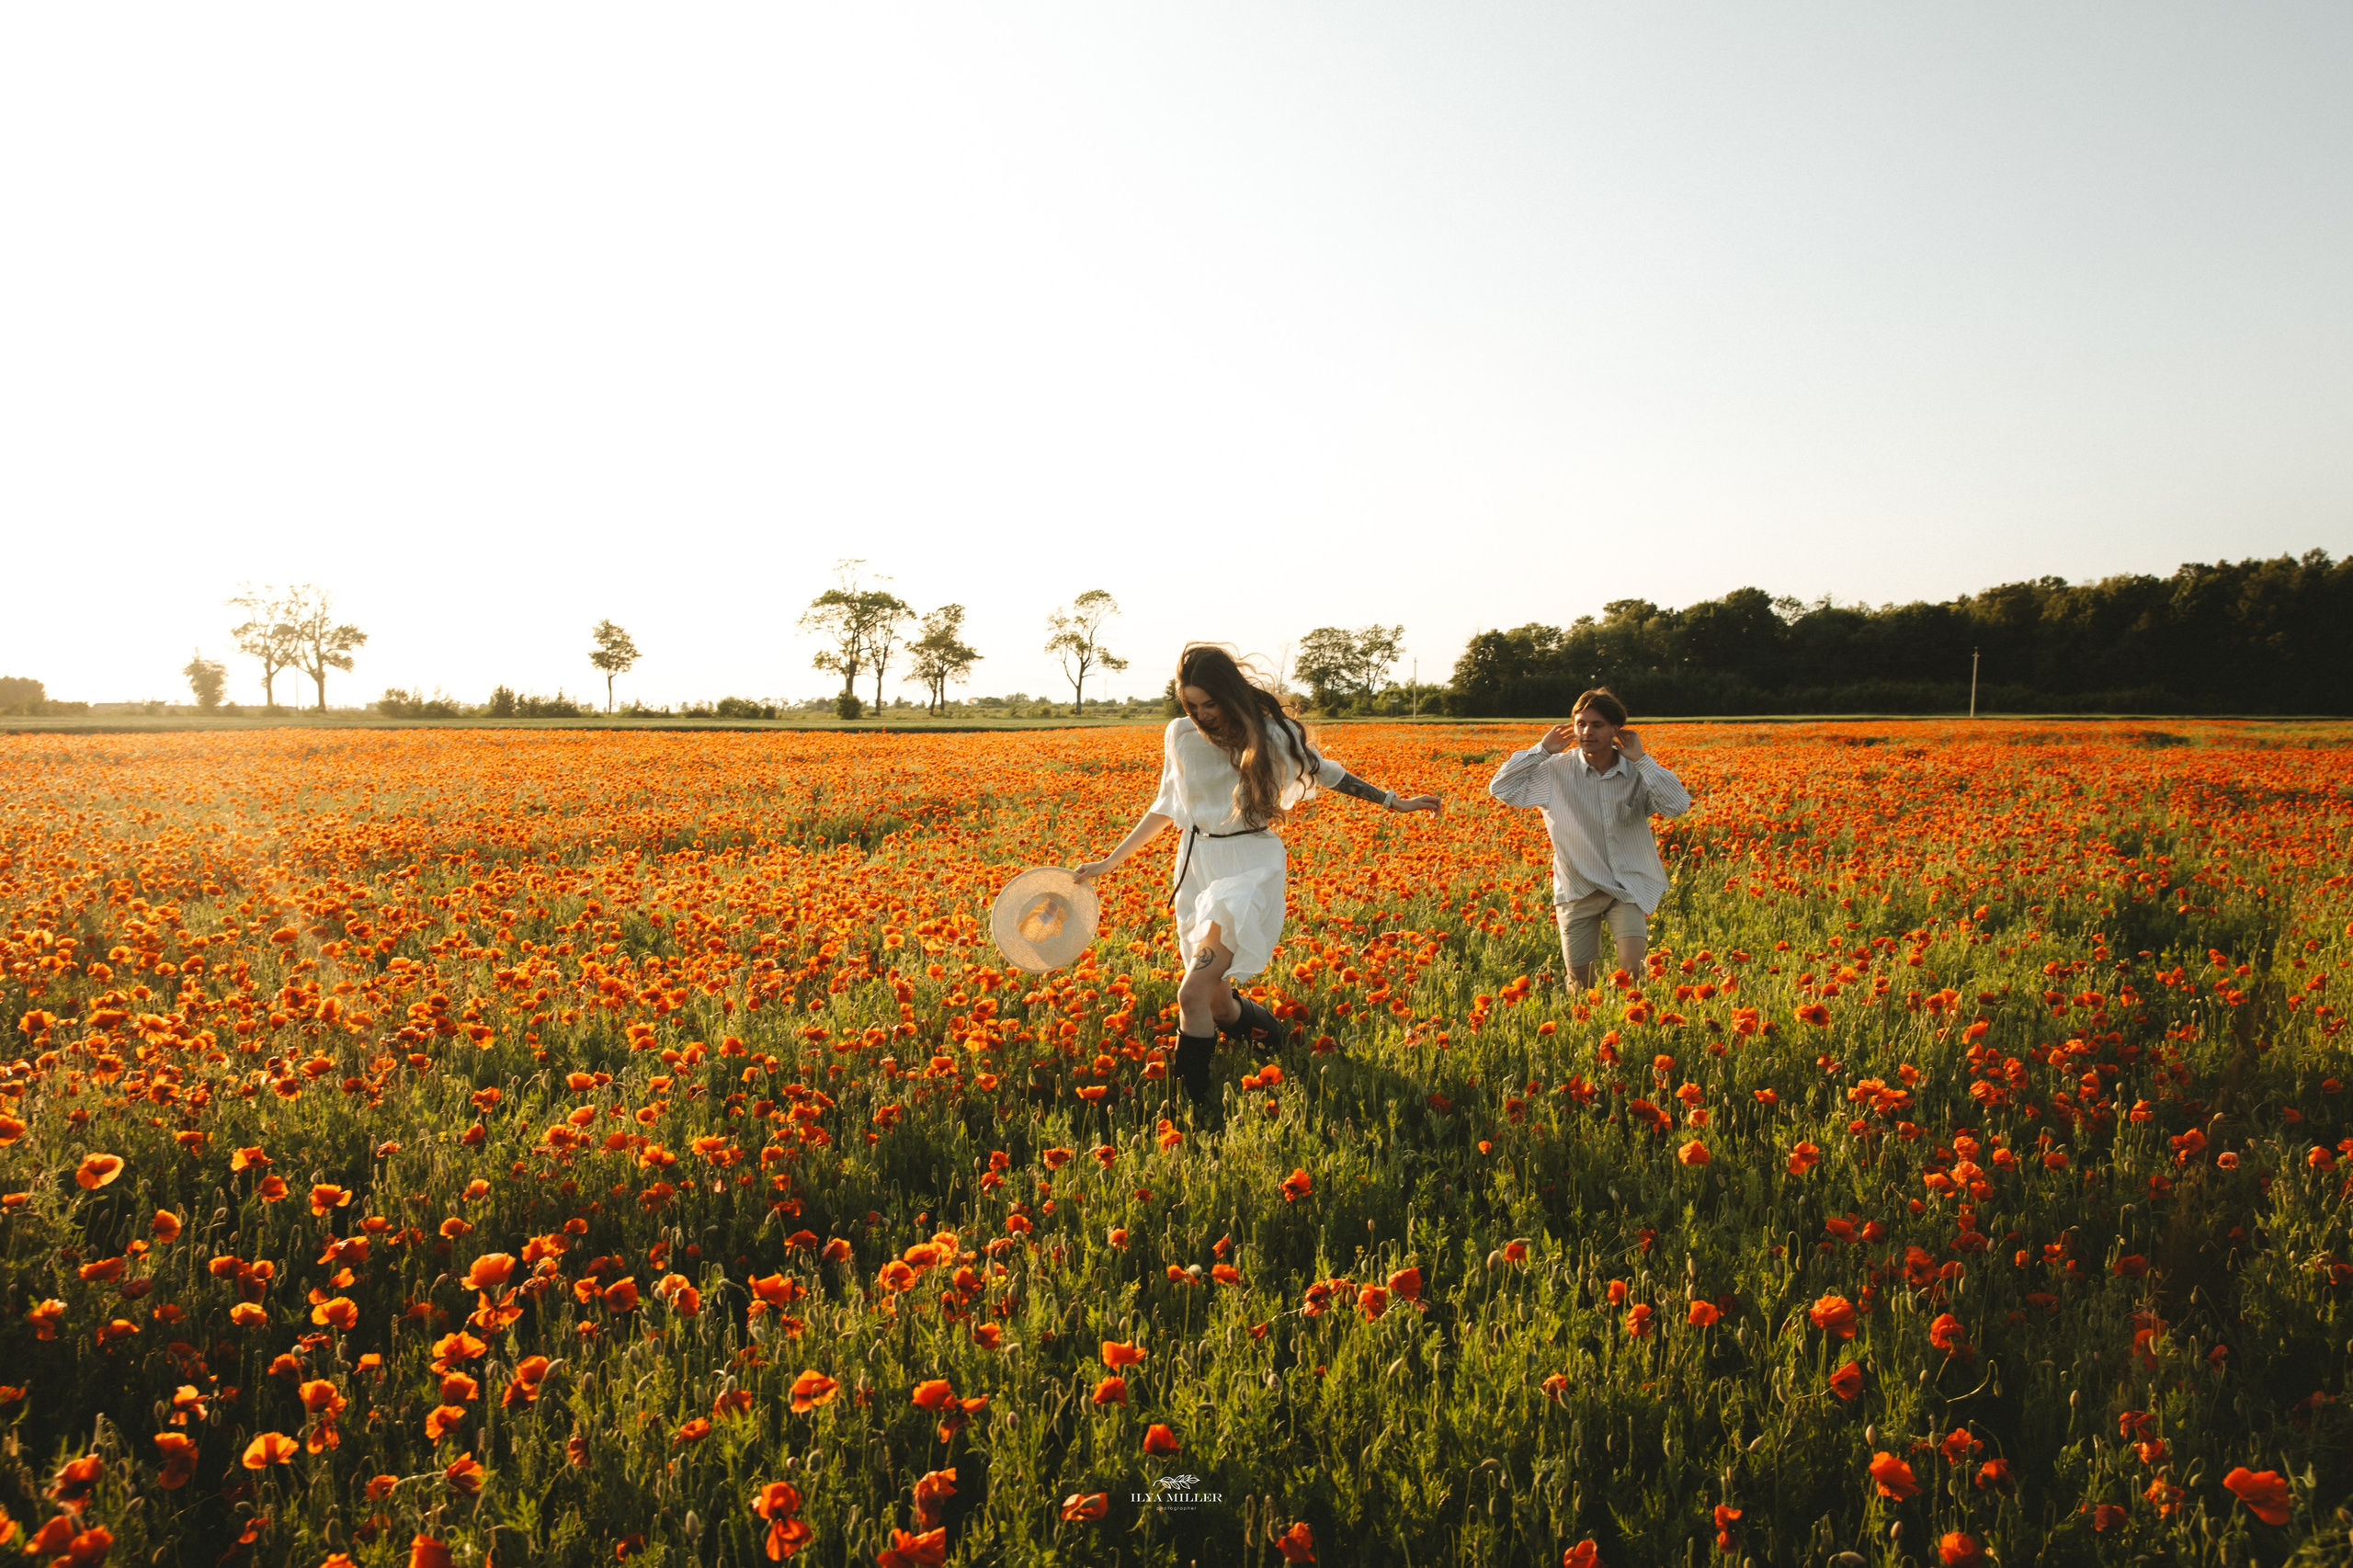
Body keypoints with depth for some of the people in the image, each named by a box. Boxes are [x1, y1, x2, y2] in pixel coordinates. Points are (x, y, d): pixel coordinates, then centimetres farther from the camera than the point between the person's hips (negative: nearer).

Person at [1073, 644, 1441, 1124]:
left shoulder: (1271, 735, -8)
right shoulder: (1180, 736, 1)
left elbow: (1328, 774, 8)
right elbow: (1167, 807, 14)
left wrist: (1396, 801, 8)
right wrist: (1110, 861, 13)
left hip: (1249, 865, -5)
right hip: (1198, 863, 5)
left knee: (1194, 994, -18)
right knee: (1217, 1002, 5)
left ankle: (1196, 1104, -5)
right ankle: (1269, 1030, 37)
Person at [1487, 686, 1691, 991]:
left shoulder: (1639, 773, -5)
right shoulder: (1555, 771, -6)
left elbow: (1679, 805, -19)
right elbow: (1500, 788, -11)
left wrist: (1641, 759, -19)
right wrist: (1543, 749, -13)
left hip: (1630, 887, 0)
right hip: (1579, 889, 0)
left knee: (1631, 969, -18)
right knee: (1579, 979, 8)